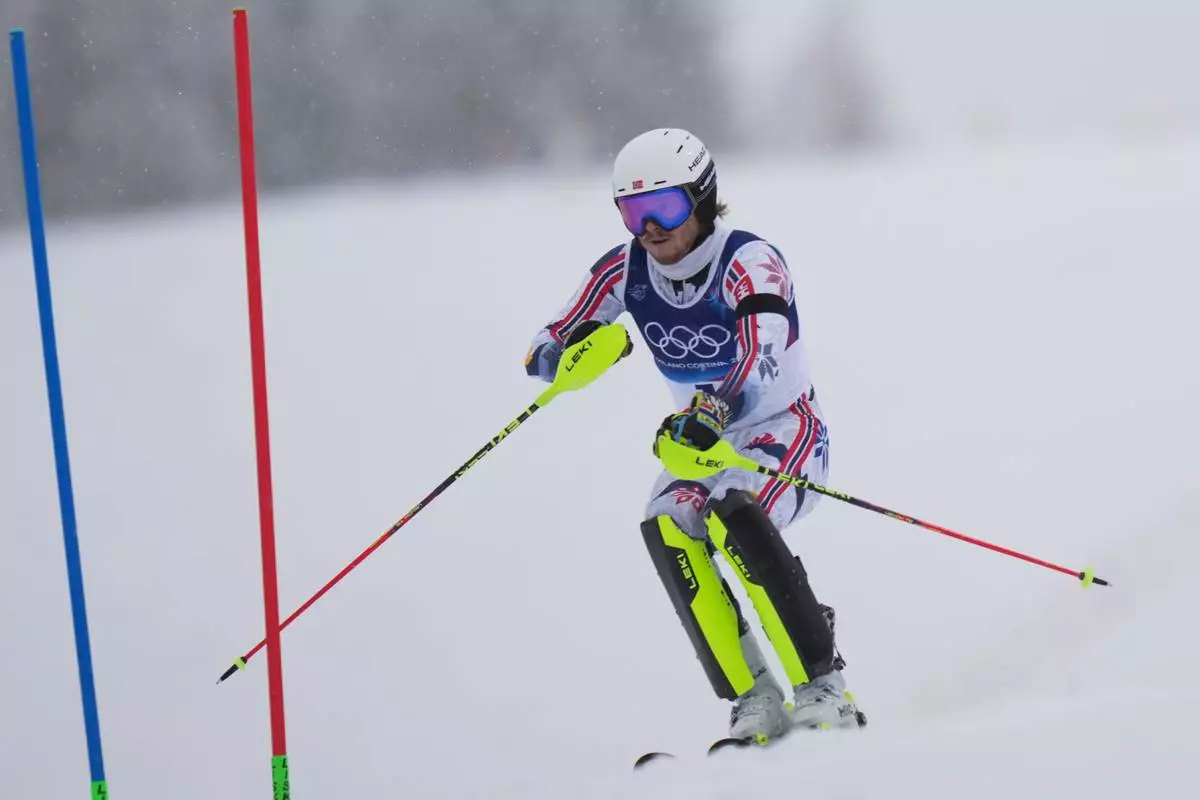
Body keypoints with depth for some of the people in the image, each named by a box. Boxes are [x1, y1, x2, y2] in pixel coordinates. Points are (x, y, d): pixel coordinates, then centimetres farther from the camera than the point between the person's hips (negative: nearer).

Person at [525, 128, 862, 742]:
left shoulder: (749, 263, -22)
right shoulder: (626, 270, -6)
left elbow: (762, 357, -39)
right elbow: (545, 353, -6)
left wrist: (713, 411, -59)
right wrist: (572, 357, -31)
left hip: (786, 433, -5)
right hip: (704, 440, 5)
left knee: (734, 517, -35)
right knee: (666, 526, -27)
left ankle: (824, 690, -27)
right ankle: (754, 703, -24)